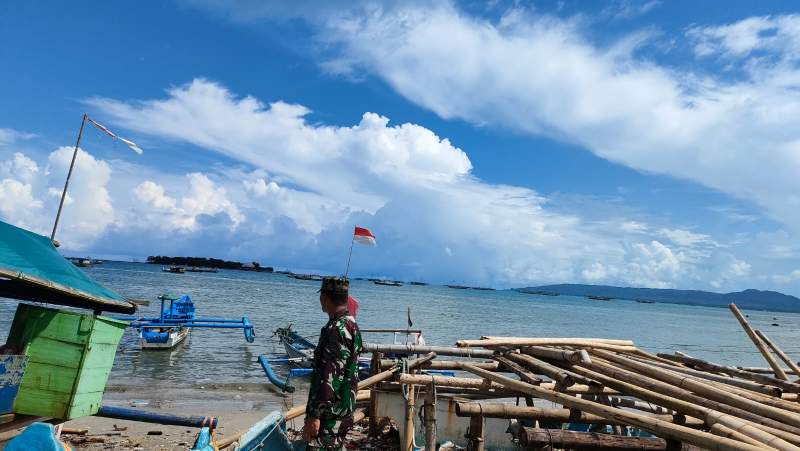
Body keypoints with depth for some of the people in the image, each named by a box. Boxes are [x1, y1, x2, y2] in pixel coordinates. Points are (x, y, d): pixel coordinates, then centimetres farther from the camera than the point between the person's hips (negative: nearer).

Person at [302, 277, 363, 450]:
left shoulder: (336, 329, -22)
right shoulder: (351, 324, 9)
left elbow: (329, 377, -25)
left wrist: (314, 416, -21)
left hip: (331, 415, -10)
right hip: (342, 410, 10)